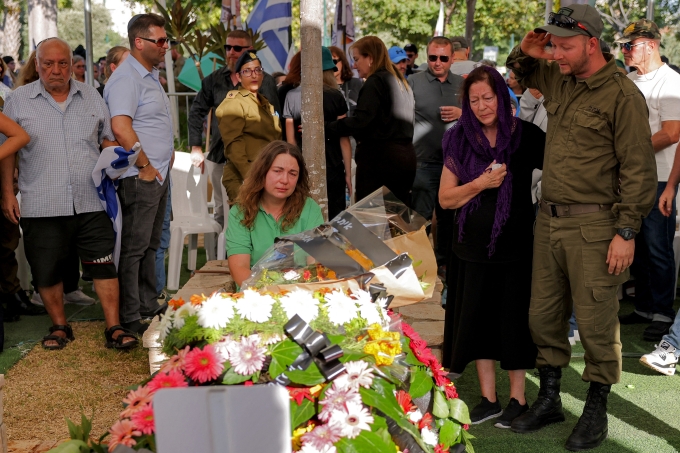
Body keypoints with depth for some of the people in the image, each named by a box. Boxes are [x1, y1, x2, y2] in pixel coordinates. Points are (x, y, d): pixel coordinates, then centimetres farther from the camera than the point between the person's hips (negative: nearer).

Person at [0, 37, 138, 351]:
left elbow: (108, 139, 17)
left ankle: (113, 328, 6)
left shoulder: (91, 97, 10)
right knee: (47, 272, 7)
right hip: (41, 207, -1)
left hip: (90, 203, 1)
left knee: (104, 266, -1)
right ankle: (59, 326, 24)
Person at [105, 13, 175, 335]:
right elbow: (120, 127, -26)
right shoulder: (126, 78, -15)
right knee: (134, 247, -4)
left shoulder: (150, 76, 17)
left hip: (158, 174, 10)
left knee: (150, 244, 17)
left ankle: (149, 305, 28)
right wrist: (145, 166, -20)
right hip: (140, 177, -10)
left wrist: (167, 155, 15)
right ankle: (130, 317, 3)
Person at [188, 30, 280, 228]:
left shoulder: (265, 81, 0)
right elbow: (196, 113, 12)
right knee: (221, 211, 12)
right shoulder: (213, 80, 9)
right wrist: (196, 148, 6)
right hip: (219, 157, 4)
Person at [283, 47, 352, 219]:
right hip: (332, 168, -1)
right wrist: (348, 173, 5)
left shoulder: (292, 96, -2)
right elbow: (343, 138, -3)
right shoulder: (335, 97, -5)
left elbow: (290, 139, 0)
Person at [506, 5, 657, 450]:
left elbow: (639, 170, -14)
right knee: (544, 315, 13)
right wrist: (526, 52, 8)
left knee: (596, 322, 2)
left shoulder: (622, 95, -13)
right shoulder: (558, 79, 9)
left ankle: (596, 412, 17)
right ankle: (549, 400, 28)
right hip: (550, 218, 7)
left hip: (594, 226, -7)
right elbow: (521, 72, 32)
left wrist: (626, 232, -16)